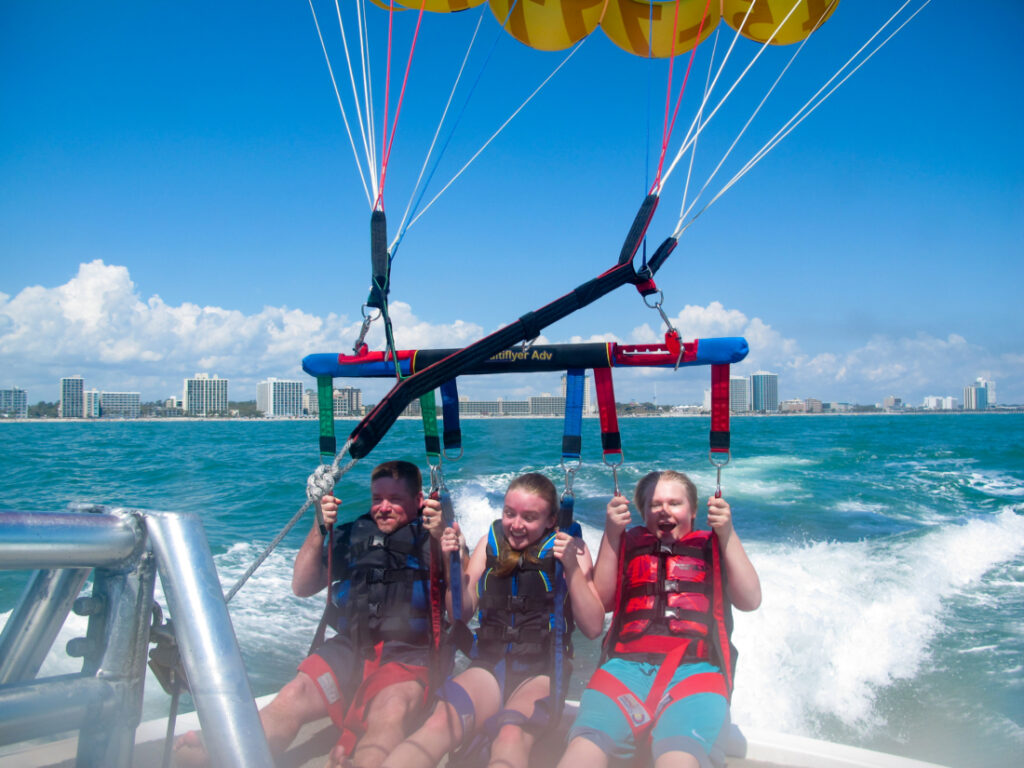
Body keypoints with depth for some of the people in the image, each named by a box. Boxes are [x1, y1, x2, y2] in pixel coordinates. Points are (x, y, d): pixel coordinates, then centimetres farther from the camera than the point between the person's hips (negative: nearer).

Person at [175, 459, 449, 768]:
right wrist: (318, 530, 1)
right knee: (293, 696, -24)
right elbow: (302, 587, 15)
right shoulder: (353, 534, 19)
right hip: (351, 647, 4)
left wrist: (442, 540, -21)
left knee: (391, 709, -36)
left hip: (411, 653, -4)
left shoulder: (433, 536, 6)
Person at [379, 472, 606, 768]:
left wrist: (573, 568, -18)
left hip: (542, 672, -2)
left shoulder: (569, 547, 2)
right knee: (439, 724, -32)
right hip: (489, 664, 2)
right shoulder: (492, 541, 10)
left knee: (511, 735, -38)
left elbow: (593, 628, -5)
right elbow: (462, 612, 10)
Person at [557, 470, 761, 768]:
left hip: (694, 669, -1)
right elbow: (601, 601, 11)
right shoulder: (628, 544, 24)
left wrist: (727, 533, 0)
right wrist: (611, 533, 4)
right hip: (627, 666, 1)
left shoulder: (712, 546, 21)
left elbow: (750, 601, 7)